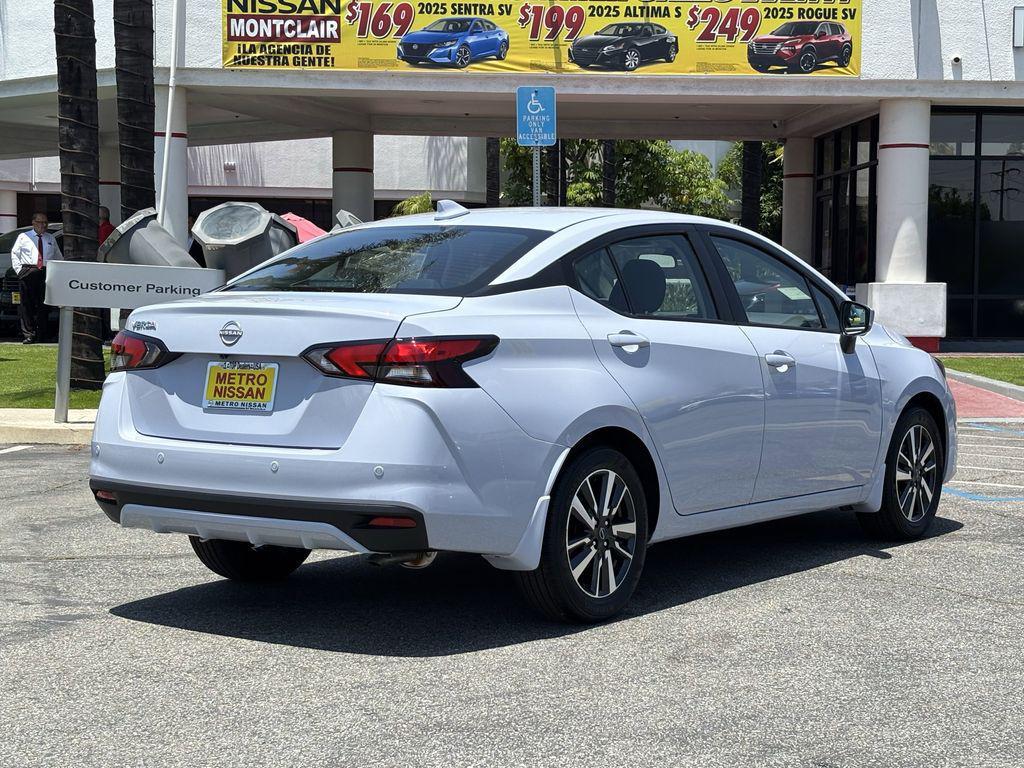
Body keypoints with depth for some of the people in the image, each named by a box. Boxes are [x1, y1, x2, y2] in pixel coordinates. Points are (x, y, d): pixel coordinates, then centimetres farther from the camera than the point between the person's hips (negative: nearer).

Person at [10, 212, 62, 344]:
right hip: (27, 272, -2)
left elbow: (58, 257, 24)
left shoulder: (51, 239, 18)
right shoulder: (23, 237, 11)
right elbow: (14, 253, 12)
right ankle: (29, 335, -6)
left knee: (43, 306, 1)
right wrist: (19, 269, 0)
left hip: (46, 273, 2)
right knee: (27, 304, -6)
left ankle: (41, 336, 6)